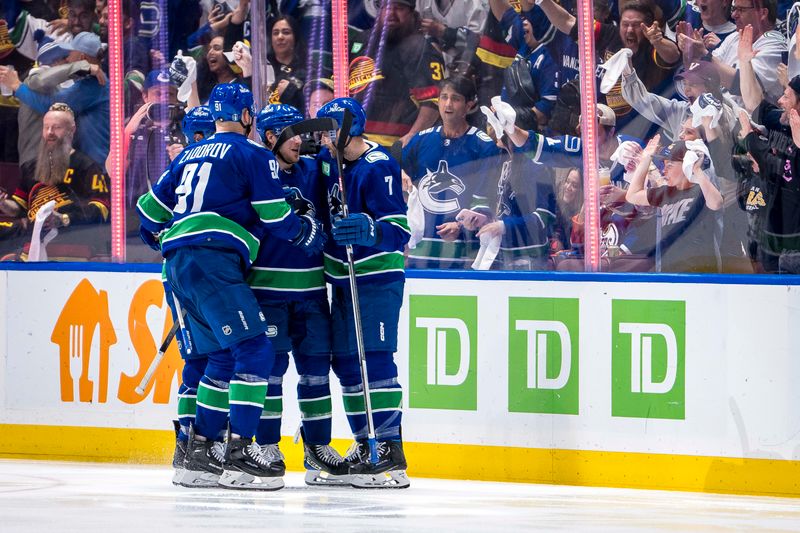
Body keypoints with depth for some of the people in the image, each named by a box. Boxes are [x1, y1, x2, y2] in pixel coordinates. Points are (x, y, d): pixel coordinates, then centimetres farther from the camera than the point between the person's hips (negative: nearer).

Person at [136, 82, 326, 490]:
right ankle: (238, 453, -20)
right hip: (214, 261, -8)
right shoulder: (252, 154, 2)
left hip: (179, 267, 8)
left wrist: (168, 242, 46)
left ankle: (198, 454, 13)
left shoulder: (189, 156, 24)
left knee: (223, 357, 16)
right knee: (254, 351, -10)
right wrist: (309, 232, 17)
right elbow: (275, 217, -2)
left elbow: (150, 208, 28)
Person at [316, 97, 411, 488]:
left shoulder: (377, 169, -18)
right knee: (345, 362, 11)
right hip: (342, 277, 9)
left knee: (374, 359, -14)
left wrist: (368, 230, -42)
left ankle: (390, 453, -16)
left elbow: (399, 232, -24)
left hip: (376, 277, -9)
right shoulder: (329, 160, 7)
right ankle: (364, 447, 20)